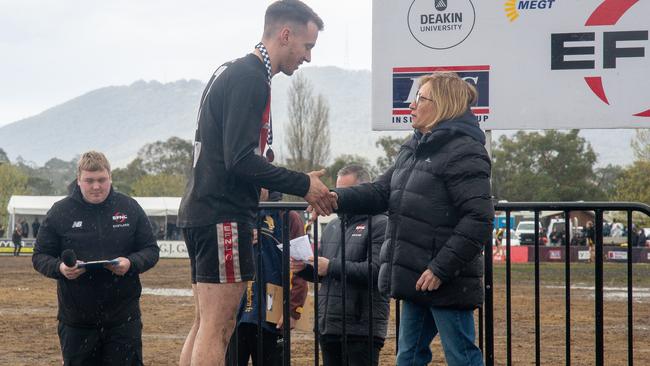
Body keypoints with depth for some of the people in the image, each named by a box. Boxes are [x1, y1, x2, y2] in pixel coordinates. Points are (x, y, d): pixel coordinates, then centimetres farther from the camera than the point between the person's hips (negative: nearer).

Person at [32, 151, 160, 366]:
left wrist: (131, 263, -14)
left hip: (123, 317, 0)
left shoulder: (130, 208, 3)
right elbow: (40, 256, 6)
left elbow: (151, 250, 7)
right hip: (76, 319, 0)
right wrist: (59, 268, -16)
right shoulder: (60, 212, 1)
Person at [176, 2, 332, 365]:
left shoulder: (232, 73, 19)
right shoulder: (250, 78, -13)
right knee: (217, 331, -10)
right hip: (224, 215, -10)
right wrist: (304, 185, -12)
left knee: (205, 327, 11)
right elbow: (241, 160, -20)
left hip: (201, 212, 10)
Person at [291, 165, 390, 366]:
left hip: (361, 329, -8)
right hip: (328, 327, 8)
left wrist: (331, 267, -18)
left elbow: (376, 270, -20)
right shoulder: (332, 227, 19)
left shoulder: (380, 225, -6)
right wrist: (303, 268, 2)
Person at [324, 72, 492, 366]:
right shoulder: (413, 150, 16)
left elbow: (478, 220, -20)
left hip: (448, 282, -9)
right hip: (418, 280, 9)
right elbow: (382, 191, 14)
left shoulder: (464, 152, -14)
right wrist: (339, 198, -4)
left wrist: (441, 269, -22)